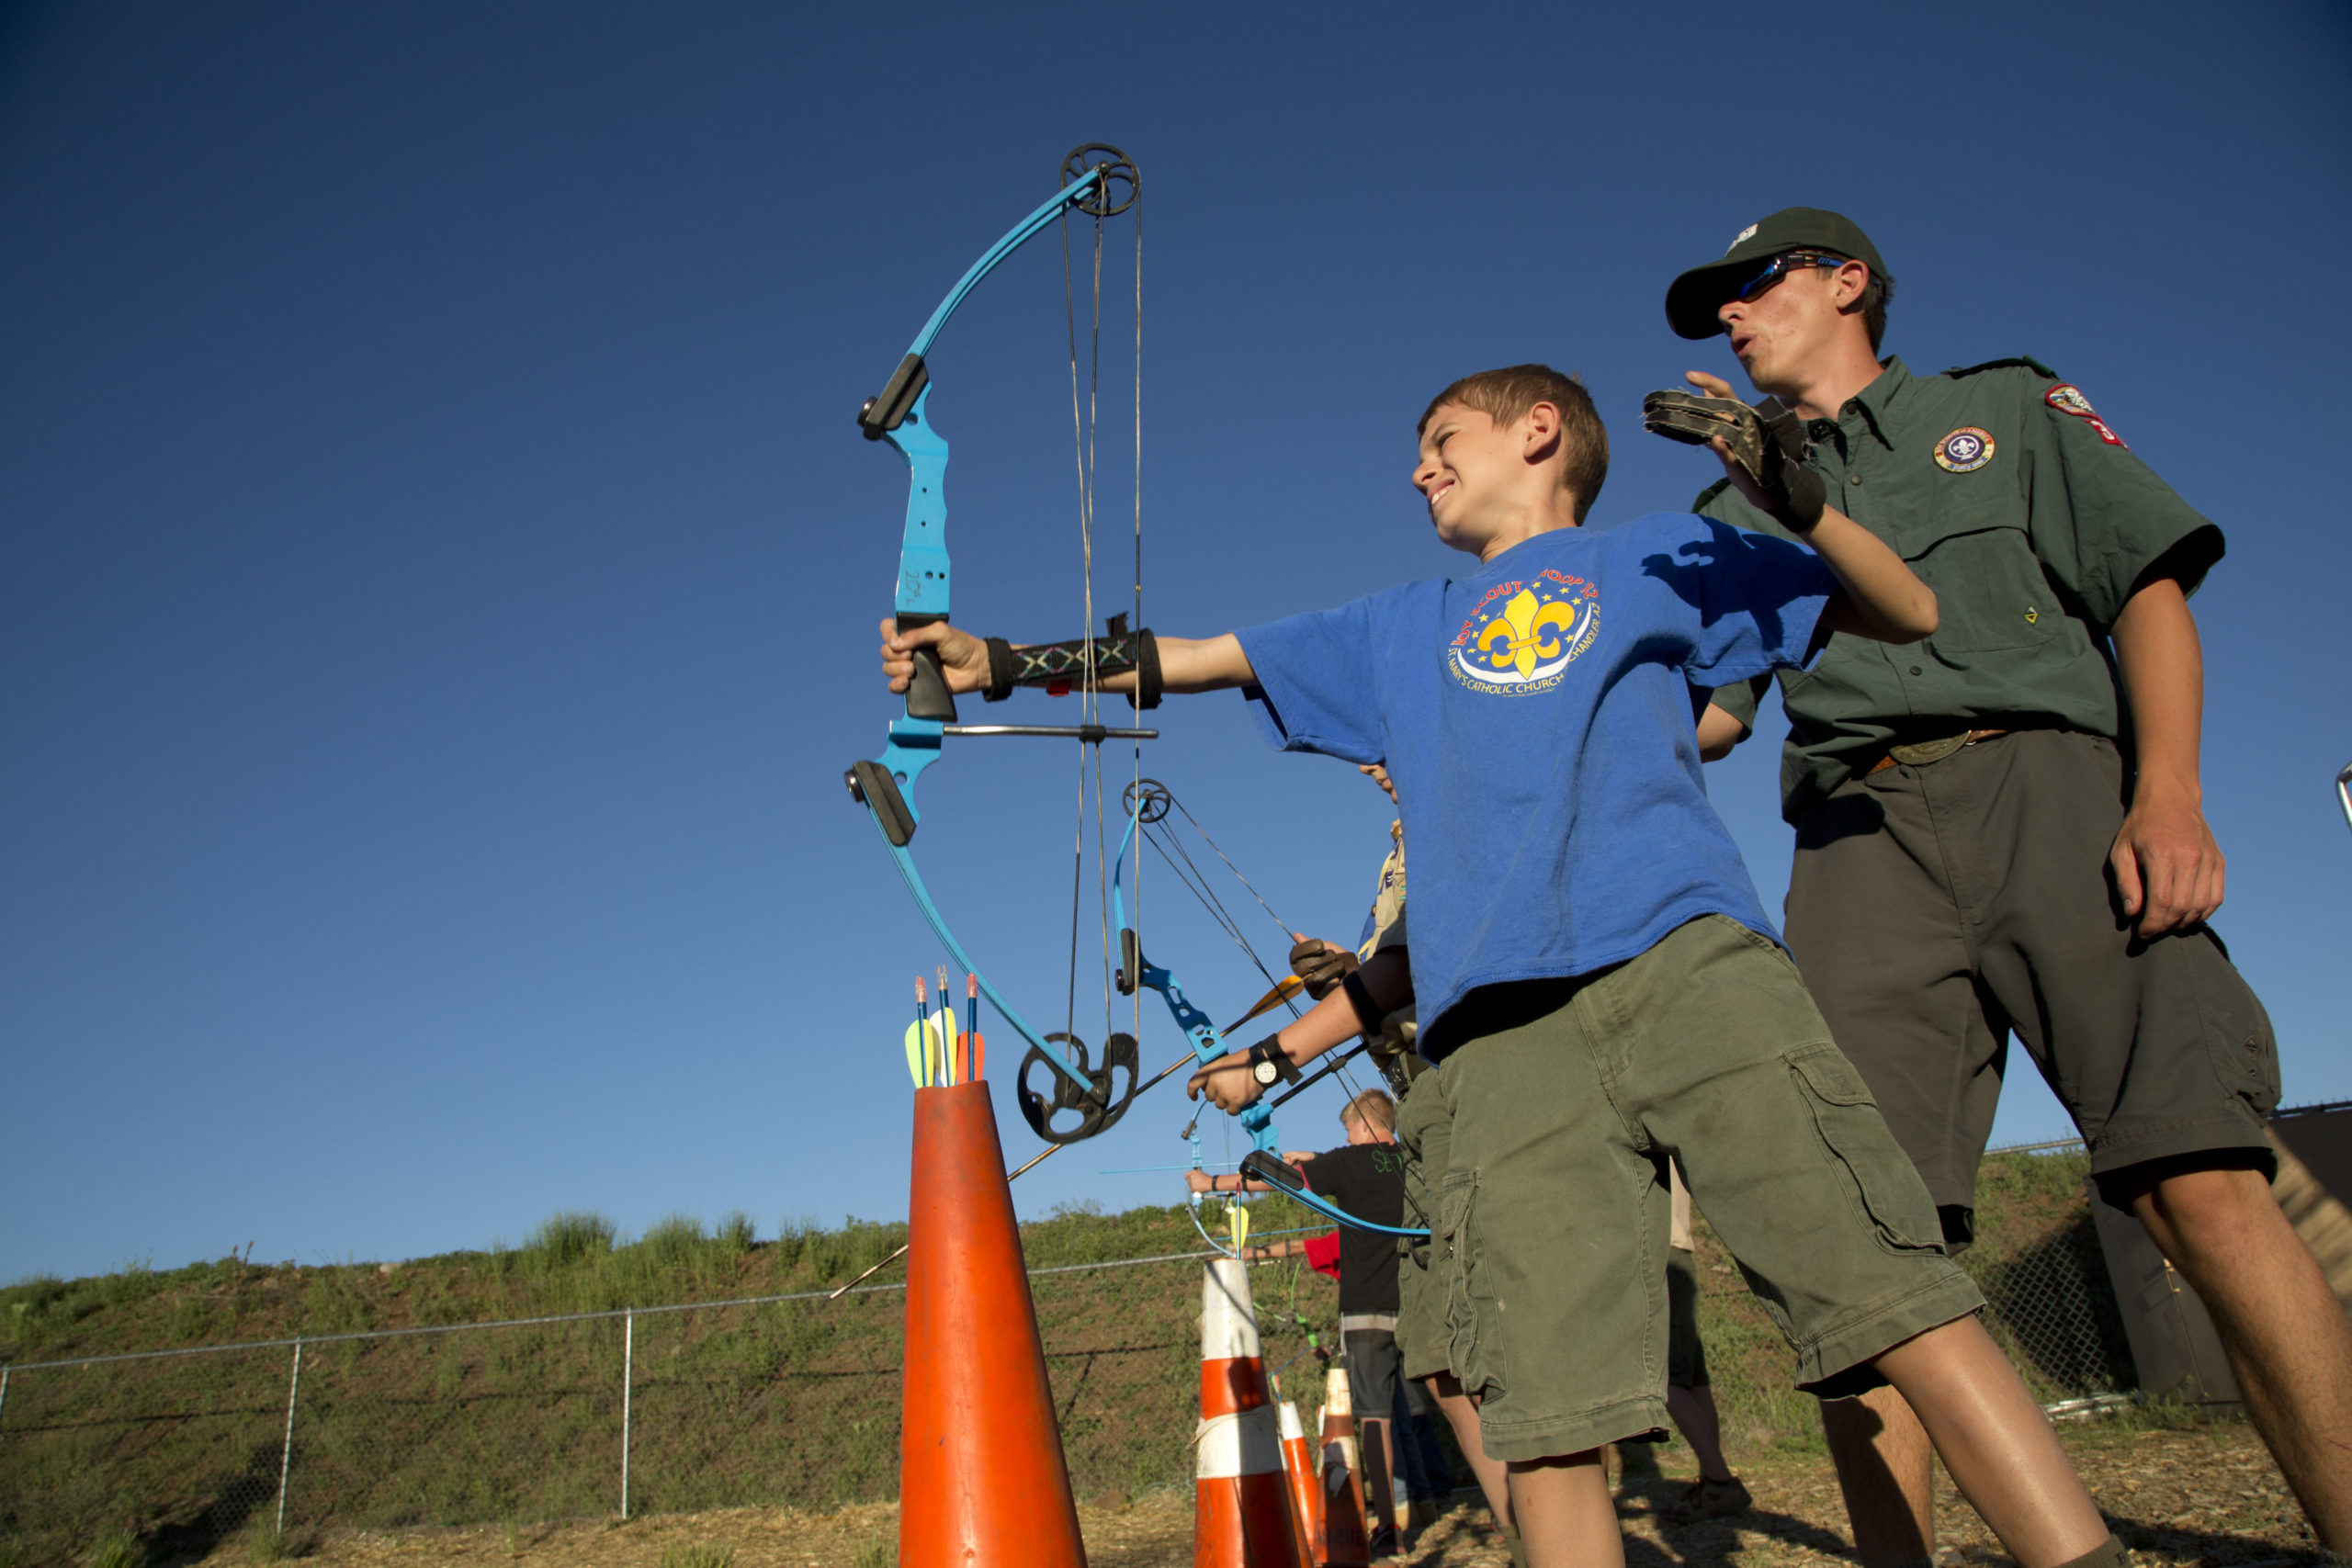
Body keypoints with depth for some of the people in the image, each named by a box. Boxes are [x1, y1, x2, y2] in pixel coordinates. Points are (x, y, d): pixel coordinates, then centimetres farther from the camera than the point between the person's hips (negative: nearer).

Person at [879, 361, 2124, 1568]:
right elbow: (1177, 662, 29)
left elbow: (1905, 614, 20)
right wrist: (1000, 663, 23)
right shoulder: (1396, 634, 30)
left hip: (1685, 961, -2)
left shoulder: (1657, 557, 21)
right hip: (1502, 1030, 3)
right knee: (1545, 1413, -7)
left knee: (1883, 1291, -13)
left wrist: (1792, 497, 3)